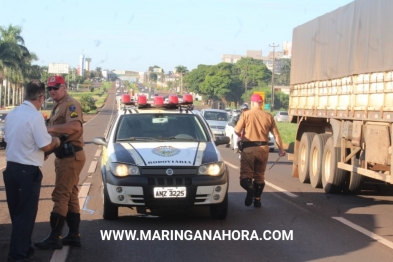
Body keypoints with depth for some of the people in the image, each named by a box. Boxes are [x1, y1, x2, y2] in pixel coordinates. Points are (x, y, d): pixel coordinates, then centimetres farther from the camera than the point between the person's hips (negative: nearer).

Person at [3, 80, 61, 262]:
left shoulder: (12, 114, 6)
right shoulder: (35, 116, -17)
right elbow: (45, 146, -17)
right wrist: (55, 142, 5)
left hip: (11, 168, 7)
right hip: (28, 171, -7)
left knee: (16, 213, 17)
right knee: (26, 215, 2)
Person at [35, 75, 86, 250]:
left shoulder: (70, 104, -12)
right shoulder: (58, 106, 19)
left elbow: (75, 126, -30)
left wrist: (51, 128, -32)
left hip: (71, 156, -11)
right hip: (64, 156, 11)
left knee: (60, 196, -11)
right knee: (70, 196, 12)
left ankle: (54, 238, -10)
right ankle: (74, 235, 18)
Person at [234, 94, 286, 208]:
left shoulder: (246, 114, -5)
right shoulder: (268, 116, 3)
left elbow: (237, 131, -10)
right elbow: (276, 135, 5)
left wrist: (241, 137, 13)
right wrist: (281, 149, 16)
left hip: (248, 148, -3)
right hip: (263, 148, 3)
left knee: (246, 174, 1)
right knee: (260, 175, 17)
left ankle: (250, 188, -29)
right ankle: (257, 199, 17)